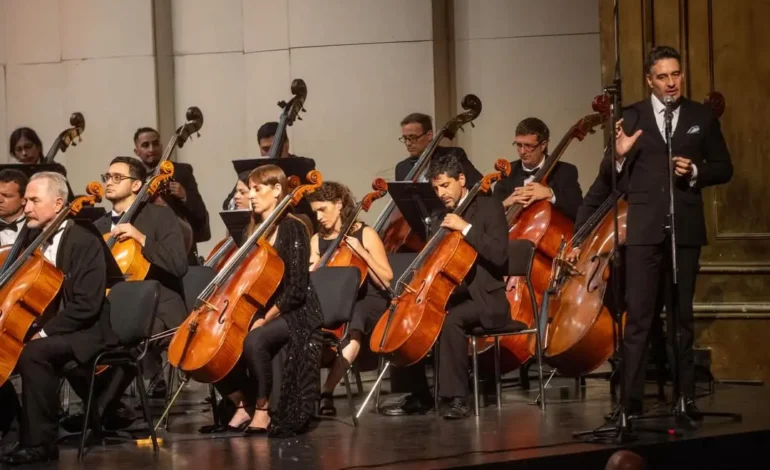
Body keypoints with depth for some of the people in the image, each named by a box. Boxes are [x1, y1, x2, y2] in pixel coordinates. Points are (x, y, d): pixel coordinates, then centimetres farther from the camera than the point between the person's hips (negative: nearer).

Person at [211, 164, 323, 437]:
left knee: (254, 341, -36)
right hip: (259, 311, 7)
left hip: (294, 314, -7)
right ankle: (244, 405, 4)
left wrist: (265, 319, -19)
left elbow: (296, 289, -17)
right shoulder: (255, 230, 10)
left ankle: (262, 409, -20)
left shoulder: (292, 229, -11)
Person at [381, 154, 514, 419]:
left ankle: (457, 398, -30)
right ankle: (419, 395, -1)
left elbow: (499, 255, -20)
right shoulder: (441, 217, 14)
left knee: (451, 320, -36)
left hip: (484, 297, -7)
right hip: (450, 294, 7)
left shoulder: (489, 208, -6)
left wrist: (466, 228, -24)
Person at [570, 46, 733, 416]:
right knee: (637, 318, -5)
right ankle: (631, 401, -4)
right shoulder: (631, 117, 2)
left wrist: (695, 172, -9)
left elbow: (723, 169, 10)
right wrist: (619, 155, -20)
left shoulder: (702, 117, 7)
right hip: (644, 230, -1)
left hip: (685, 229, 2)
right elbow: (611, 179, 0)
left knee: (681, 317, 10)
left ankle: (685, 397, 15)